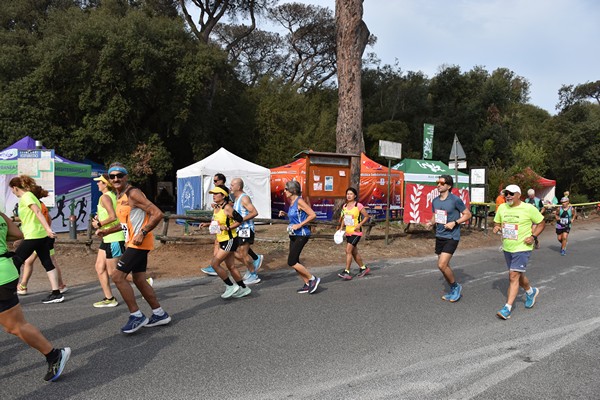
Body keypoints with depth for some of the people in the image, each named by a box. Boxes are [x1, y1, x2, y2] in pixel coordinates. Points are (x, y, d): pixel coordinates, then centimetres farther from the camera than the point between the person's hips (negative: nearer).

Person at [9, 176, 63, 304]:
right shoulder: (30, 195, 18)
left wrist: (48, 229, -34)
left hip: (33, 236, -9)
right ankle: (56, 293, 8)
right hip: (42, 235, 9)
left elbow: (38, 212, -25)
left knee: (15, 263, 4)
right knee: (47, 263, 7)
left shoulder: (25, 197, -10)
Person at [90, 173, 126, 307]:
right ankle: (109, 298, 17)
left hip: (113, 238, -10)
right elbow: (116, 216, 14)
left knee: (112, 272, -2)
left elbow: (113, 217, -24)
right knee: (99, 267, 13)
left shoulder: (105, 197, -14)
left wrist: (99, 224, -12)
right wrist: (99, 219, 11)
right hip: (108, 238, 10)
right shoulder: (113, 196, 13)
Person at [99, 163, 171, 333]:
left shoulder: (133, 193, -14)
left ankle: (136, 316, 0)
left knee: (117, 276, -10)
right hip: (133, 243, 10)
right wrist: (108, 231, 20)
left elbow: (157, 214, -22)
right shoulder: (119, 197, 14)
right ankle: (160, 314, 23)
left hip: (140, 243, -10)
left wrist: (142, 233, -25)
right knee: (139, 280, 13)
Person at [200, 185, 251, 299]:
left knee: (214, 263, -9)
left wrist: (227, 228, -23)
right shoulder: (215, 208, 8)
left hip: (230, 240, -9)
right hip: (223, 241, 9)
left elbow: (240, 220, -16)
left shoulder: (227, 208, -17)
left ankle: (231, 286, 3)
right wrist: (207, 224, 6)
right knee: (230, 266, 13)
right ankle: (243, 289, 25)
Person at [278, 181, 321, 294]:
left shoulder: (299, 201, -15)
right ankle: (308, 284, 20)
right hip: (294, 235, 9)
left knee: (291, 262, -10)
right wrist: (285, 214, 8)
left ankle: (313, 279, 3)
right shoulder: (291, 202, 11)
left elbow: (313, 215, -19)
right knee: (295, 262, 10)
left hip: (301, 235, -9)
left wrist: (299, 225, -20)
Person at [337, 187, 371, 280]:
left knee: (348, 250, -14)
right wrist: (341, 227, 6)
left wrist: (359, 225, -16)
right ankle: (363, 268, 31)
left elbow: (367, 216, -6)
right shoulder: (345, 206, 7)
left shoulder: (358, 206, -11)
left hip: (356, 232, -7)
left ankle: (347, 272, -11)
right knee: (354, 252, 14)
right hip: (348, 232, 7)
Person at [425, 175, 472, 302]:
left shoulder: (455, 200, -12)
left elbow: (467, 214, -5)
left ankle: (456, 286, 11)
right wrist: (431, 223, -4)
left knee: (442, 265, -14)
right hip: (439, 236, 7)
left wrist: (454, 223, -17)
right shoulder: (435, 201, 6)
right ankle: (453, 291, 30)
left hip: (451, 237, -7)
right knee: (444, 265, 13)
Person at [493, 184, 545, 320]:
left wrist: (533, 236, -12)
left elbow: (541, 223, 0)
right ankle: (531, 291, 51)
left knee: (513, 276, -13)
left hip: (522, 248, -6)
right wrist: (496, 227, -9)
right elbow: (497, 222, 14)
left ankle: (507, 308, -10)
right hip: (507, 248, 6)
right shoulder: (502, 208, 2)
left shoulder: (529, 208, -10)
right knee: (518, 275, 21)